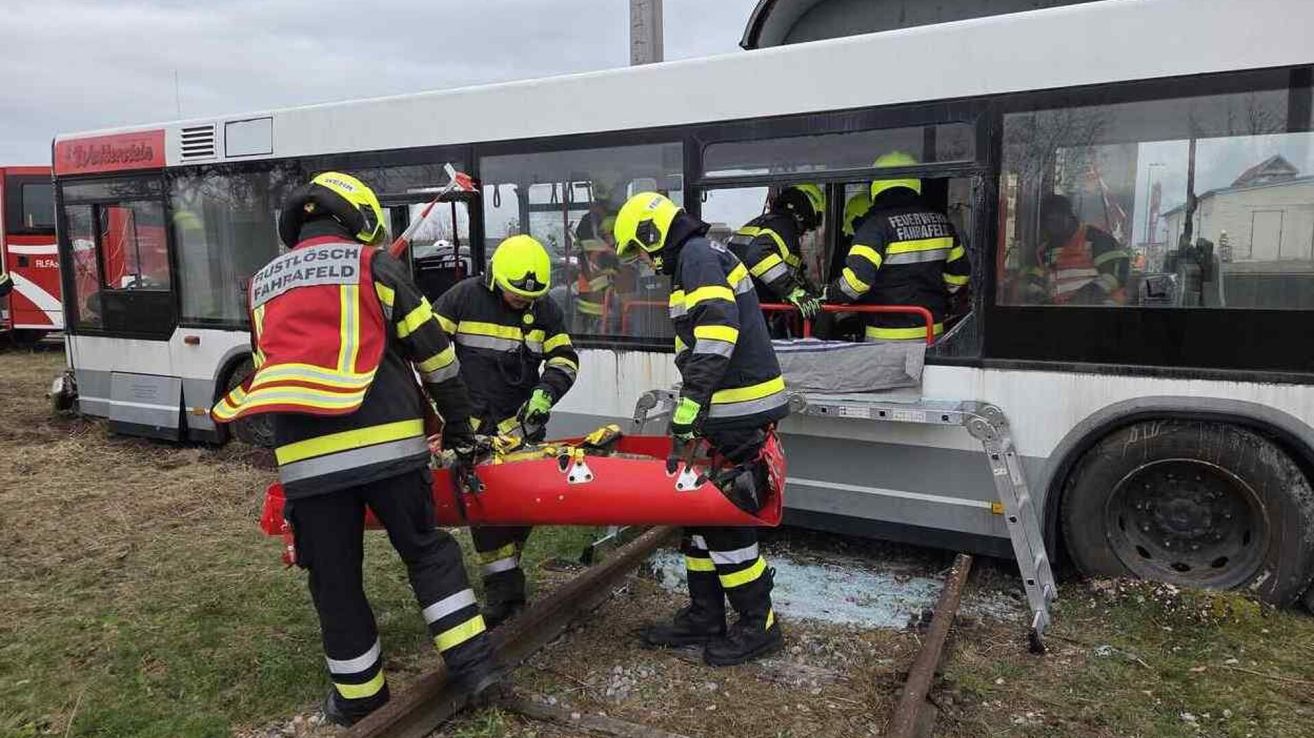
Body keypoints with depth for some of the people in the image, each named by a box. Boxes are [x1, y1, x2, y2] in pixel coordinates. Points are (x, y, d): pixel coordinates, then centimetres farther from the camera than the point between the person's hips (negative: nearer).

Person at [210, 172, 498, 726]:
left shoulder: (262, 284, 20)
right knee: (427, 549, 14)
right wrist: (459, 425, 14)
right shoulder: (374, 265, 8)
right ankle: (472, 662, 13)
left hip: (305, 454, 3)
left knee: (334, 579, 13)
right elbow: (433, 352, 6)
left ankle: (359, 695, 26)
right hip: (387, 441, -2)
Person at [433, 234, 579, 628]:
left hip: (523, 420, 4)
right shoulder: (464, 297, -7)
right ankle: (503, 587, -4)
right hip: (474, 420, -3)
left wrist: (546, 391, -13)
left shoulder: (545, 309, 4)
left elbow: (564, 358, 6)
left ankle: (507, 572, 23)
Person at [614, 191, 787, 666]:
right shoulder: (704, 255, 22)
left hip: (740, 412, -10)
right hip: (731, 408, 10)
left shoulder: (696, 256, -11)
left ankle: (758, 626, 11)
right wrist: (693, 404, 29)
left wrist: (691, 400, -29)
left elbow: (718, 327, -27)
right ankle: (704, 618, 23)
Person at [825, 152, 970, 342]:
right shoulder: (940, 220, 6)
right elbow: (959, 273, 13)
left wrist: (829, 296, -7)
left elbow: (858, 277, -24)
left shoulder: (876, 225, -14)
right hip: (932, 331, 6)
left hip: (888, 335, -6)